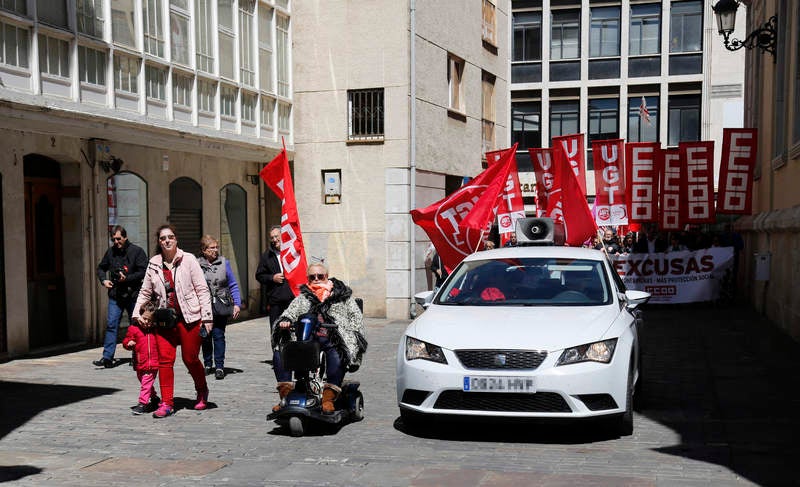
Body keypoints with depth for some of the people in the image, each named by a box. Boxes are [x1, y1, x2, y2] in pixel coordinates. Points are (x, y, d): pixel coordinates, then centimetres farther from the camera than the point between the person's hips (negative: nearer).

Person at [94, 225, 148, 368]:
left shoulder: (137, 251, -4)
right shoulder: (110, 251, 9)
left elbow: (143, 272, -10)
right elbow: (101, 268, 22)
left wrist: (127, 278, -19)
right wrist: (103, 280, 3)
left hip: (133, 295, -3)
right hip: (115, 295, 3)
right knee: (111, 325, -5)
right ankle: (107, 357, -6)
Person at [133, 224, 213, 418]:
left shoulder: (188, 260, -2)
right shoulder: (154, 264, 8)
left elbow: (202, 289, -3)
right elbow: (145, 292, 18)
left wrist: (207, 316, -8)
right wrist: (136, 314, 10)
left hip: (188, 318, -3)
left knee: (190, 358, 4)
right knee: (165, 360, -3)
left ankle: (202, 391, 31)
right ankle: (166, 403, 4)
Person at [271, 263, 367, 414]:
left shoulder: (342, 295, 18)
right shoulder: (303, 297, 26)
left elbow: (356, 315, 12)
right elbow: (291, 311, 13)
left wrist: (352, 333, -5)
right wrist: (286, 320, -11)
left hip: (332, 339, -3)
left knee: (337, 356, -38)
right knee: (279, 353, -18)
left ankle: (328, 397, -31)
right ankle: (285, 396, -14)